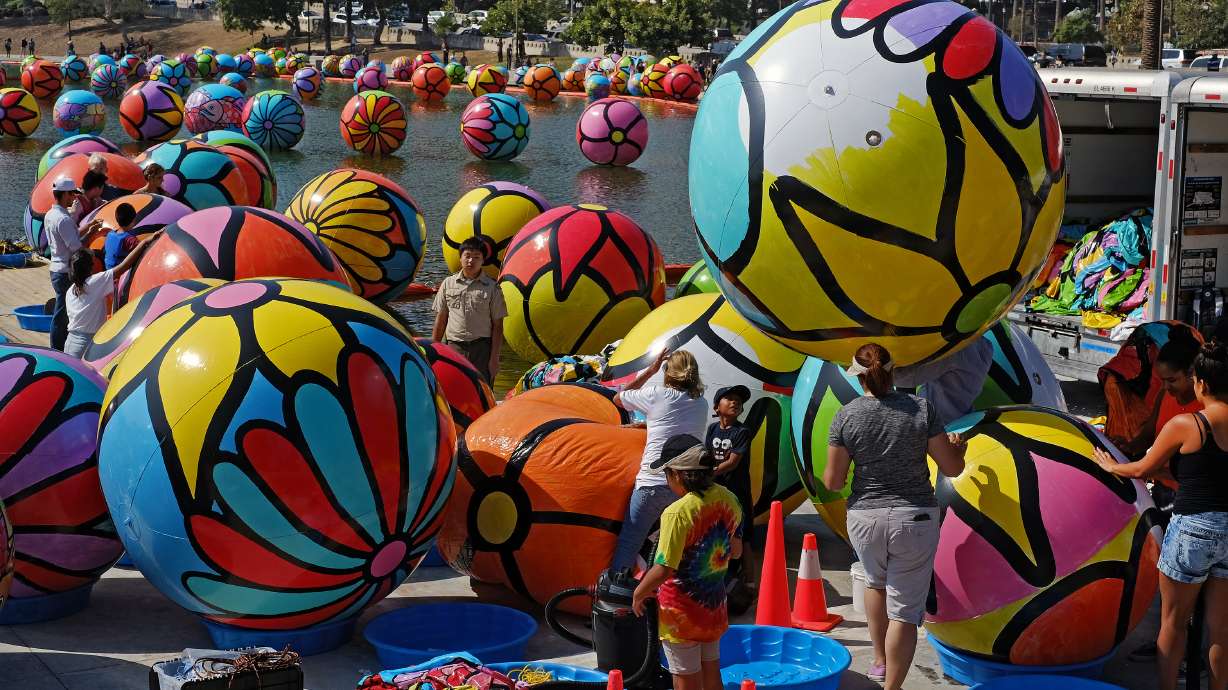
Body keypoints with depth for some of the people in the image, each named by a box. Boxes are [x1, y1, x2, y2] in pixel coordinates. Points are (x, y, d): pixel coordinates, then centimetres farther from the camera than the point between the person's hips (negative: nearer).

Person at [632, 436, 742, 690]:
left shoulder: (678, 513, -26)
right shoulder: (728, 500, -5)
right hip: (714, 604, 7)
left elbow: (664, 569, -25)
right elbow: (735, 551, 8)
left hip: (681, 610, -6)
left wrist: (638, 593, -9)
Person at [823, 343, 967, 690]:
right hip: (915, 518, -2)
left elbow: (833, 482, -3)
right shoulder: (921, 408, -7)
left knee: (876, 581, 31)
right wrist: (957, 447, 20)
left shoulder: (846, 417, -7)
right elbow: (952, 468, -1)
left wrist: (826, 475, 20)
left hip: (865, 518, 2)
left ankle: (880, 661, 42)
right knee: (904, 611, 5)